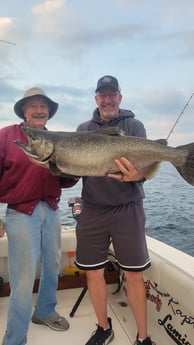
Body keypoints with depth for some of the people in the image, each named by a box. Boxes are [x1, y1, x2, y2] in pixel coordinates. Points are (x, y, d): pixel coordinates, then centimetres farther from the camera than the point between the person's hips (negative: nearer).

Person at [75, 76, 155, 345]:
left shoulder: (134, 126, 3)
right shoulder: (83, 129, 12)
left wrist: (137, 174, -30)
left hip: (127, 209, -2)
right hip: (92, 210, 3)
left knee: (134, 274, 5)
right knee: (93, 272, 10)